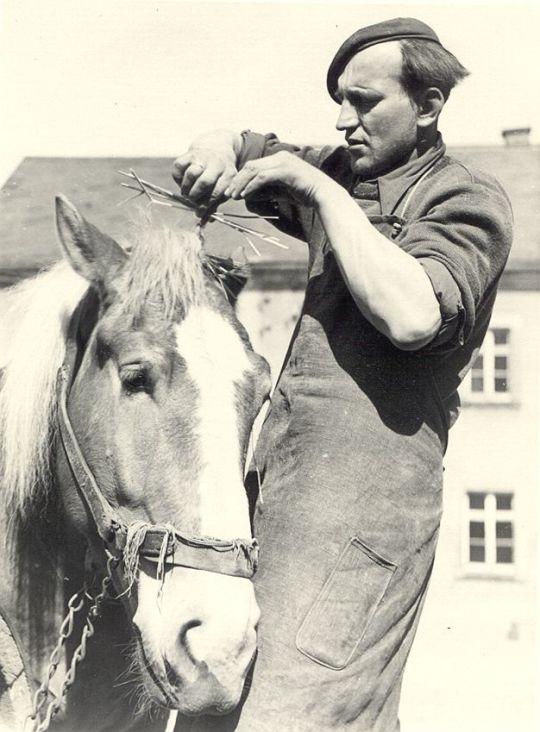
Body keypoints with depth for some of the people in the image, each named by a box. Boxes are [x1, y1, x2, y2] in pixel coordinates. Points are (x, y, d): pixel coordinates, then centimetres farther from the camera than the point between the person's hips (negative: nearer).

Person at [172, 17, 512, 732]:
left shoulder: (469, 200, -2)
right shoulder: (342, 170, 19)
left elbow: (411, 315, -21)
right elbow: (242, 147, 32)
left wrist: (322, 191, -13)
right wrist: (218, 152, 7)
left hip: (369, 479, -8)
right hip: (276, 471, 8)